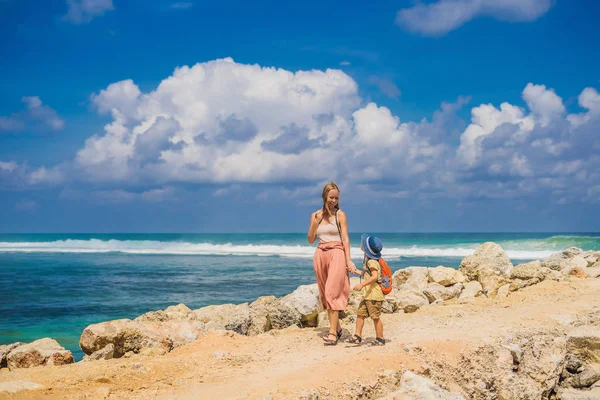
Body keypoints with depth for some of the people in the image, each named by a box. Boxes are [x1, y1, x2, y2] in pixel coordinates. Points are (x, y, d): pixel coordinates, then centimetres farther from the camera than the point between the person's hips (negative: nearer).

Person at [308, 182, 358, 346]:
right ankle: (337, 327, 23)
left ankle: (333, 333, -16)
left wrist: (348, 260, -13)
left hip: (336, 254, -5)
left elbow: (345, 238, -4)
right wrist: (315, 222, -4)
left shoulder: (340, 215, 0)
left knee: (332, 292, -14)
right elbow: (311, 240, 9)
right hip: (320, 255, 5)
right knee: (325, 294, 9)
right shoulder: (315, 215, 10)